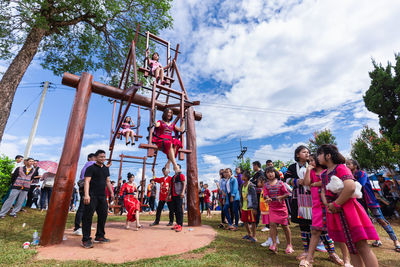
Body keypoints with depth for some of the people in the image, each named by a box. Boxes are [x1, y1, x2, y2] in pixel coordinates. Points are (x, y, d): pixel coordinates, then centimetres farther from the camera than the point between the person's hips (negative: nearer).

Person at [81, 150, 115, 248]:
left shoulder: (106, 168, 15)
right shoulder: (91, 168, -5)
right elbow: (87, 181, -13)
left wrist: (111, 193, 17)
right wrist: (86, 194, -24)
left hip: (102, 196, 7)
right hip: (92, 196, -7)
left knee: (103, 216, 11)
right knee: (88, 217, -3)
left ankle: (99, 236, 23)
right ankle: (86, 239, 6)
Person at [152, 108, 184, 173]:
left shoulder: (172, 124, 25)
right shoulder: (160, 122, 14)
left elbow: (181, 130, 18)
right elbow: (156, 125, -11)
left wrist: (183, 121, 22)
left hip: (170, 140, 4)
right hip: (161, 140, -4)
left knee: (177, 143, -33)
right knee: (170, 145, -38)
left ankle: (168, 164, -32)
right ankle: (175, 166, -43)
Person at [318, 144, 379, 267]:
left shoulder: (341, 168, -11)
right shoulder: (323, 173, 14)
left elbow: (350, 187, -24)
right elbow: (323, 190, 17)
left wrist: (335, 204, -18)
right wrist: (327, 204, -2)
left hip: (347, 210, -7)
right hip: (334, 212, 8)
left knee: (361, 246, -2)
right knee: (350, 247, 14)